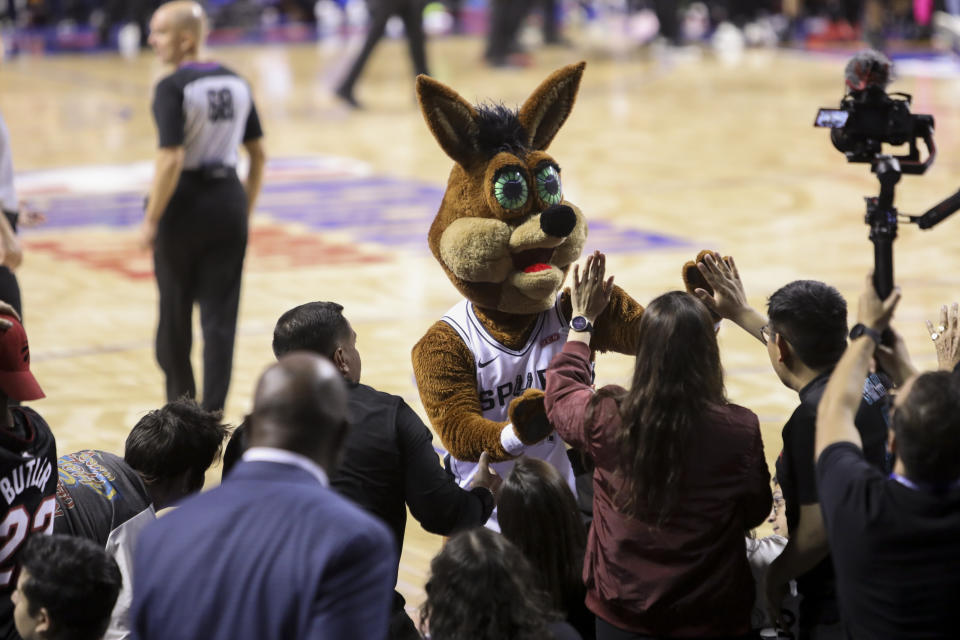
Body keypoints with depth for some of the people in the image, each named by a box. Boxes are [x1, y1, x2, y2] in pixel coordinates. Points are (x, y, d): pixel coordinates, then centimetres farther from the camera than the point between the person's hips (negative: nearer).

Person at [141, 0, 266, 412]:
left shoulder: (173, 88, -15)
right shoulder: (235, 83, 6)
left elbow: (171, 160, -22)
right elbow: (258, 153, 9)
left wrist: (151, 220, -15)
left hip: (185, 204, -5)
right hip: (228, 201, 5)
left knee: (174, 312, 14)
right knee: (220, 316, 5)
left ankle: (180, 402, 29)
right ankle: (212, 412, 1)